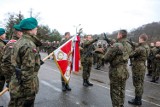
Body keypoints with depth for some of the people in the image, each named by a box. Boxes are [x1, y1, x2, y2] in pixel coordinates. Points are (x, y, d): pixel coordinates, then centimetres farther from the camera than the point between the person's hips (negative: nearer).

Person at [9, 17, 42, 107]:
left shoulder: (19, 42, 9)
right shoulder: (29, 46, -21)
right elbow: (28, 72, -25)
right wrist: (29, 95, -20)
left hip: (17, 86, 9)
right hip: (25, 89, -9)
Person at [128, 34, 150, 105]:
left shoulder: (140, 49, -24)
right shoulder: (147, 47, 4)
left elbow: (130, 55, -19)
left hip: (137, 68, -9)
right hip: (143, 67, 9)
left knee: (137, 84, 1)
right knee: (141, 84, 16)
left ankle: (137, 100, 12)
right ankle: (139, 99, 29)